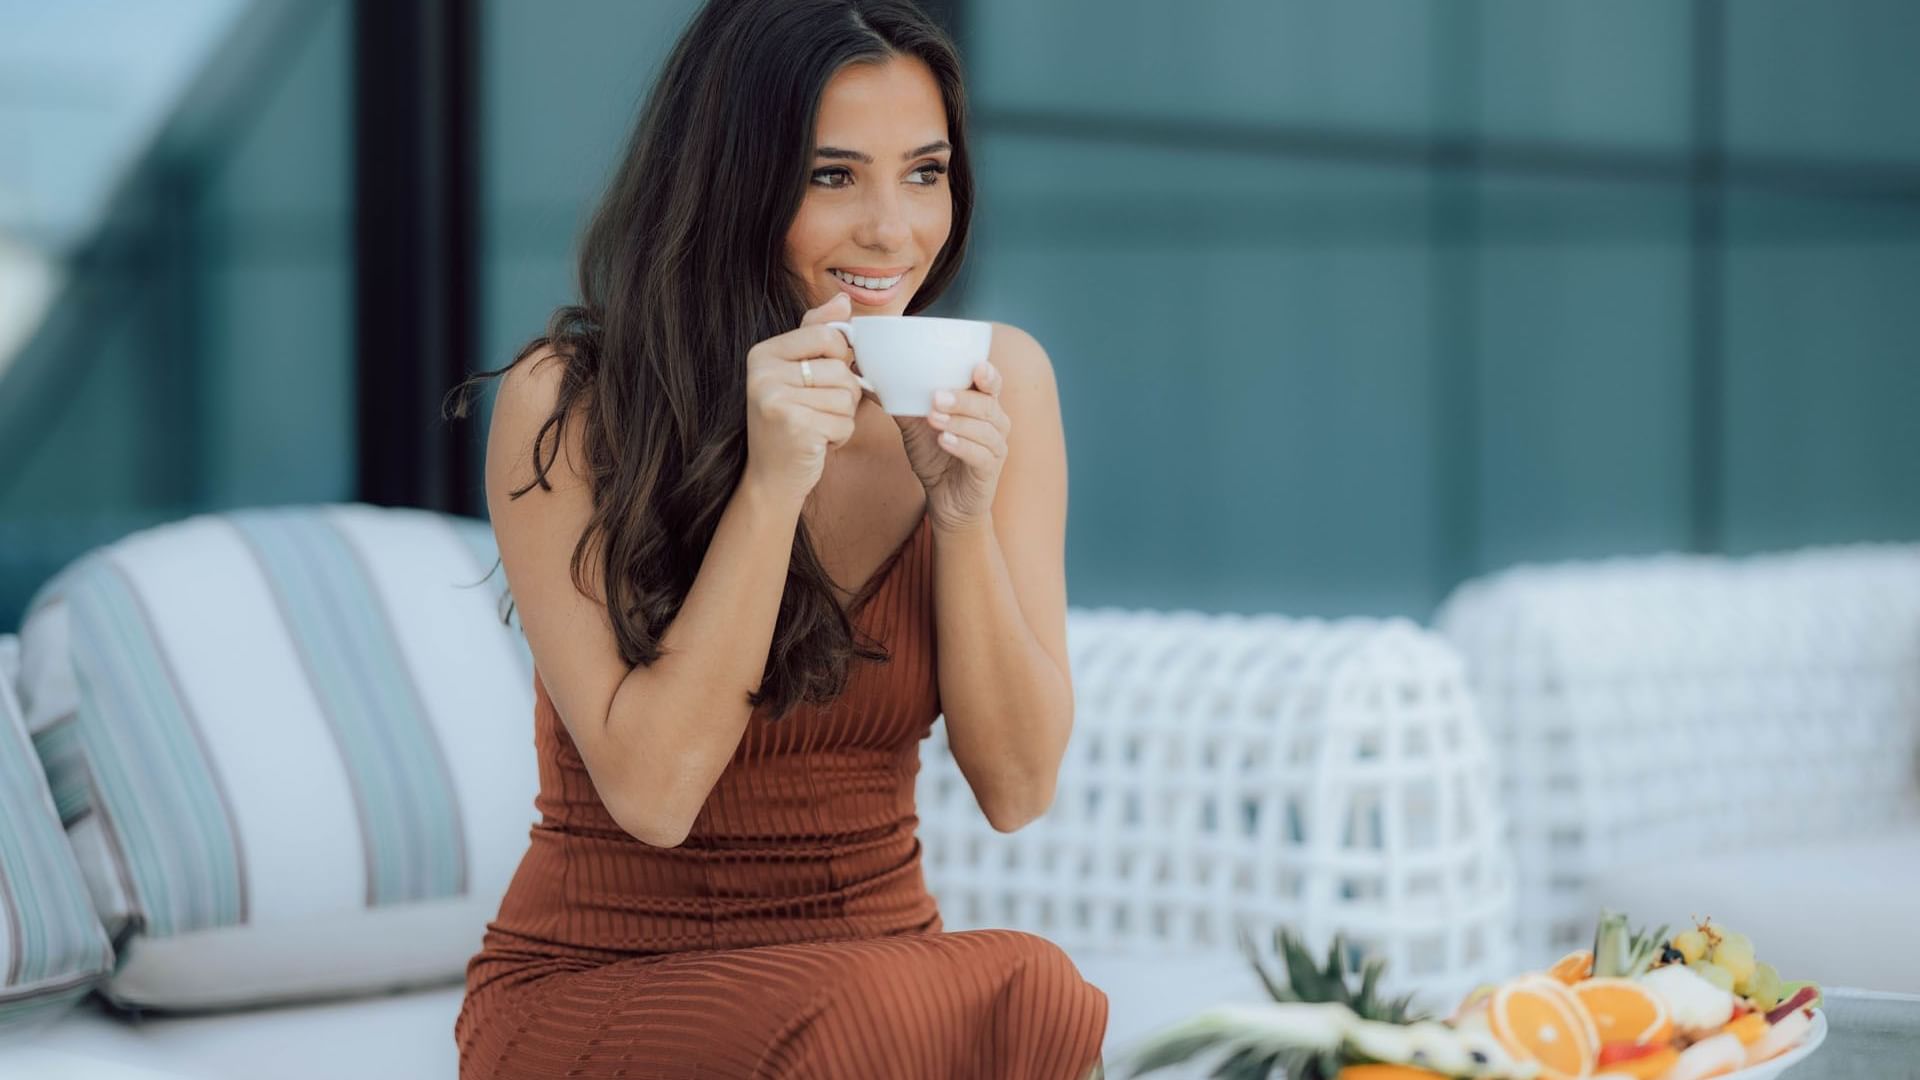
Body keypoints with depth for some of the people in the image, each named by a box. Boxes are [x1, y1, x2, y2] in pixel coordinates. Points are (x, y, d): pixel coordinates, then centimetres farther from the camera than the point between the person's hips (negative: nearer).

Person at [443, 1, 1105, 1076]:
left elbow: (1017, 786, -3)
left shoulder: (999, 380, 0)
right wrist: (770, 484, -25)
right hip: (599, 990, -3)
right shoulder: (568, 406, -11)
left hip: (881, 966, 3)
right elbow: (651, 792, -17)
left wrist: (964, 516, -19)